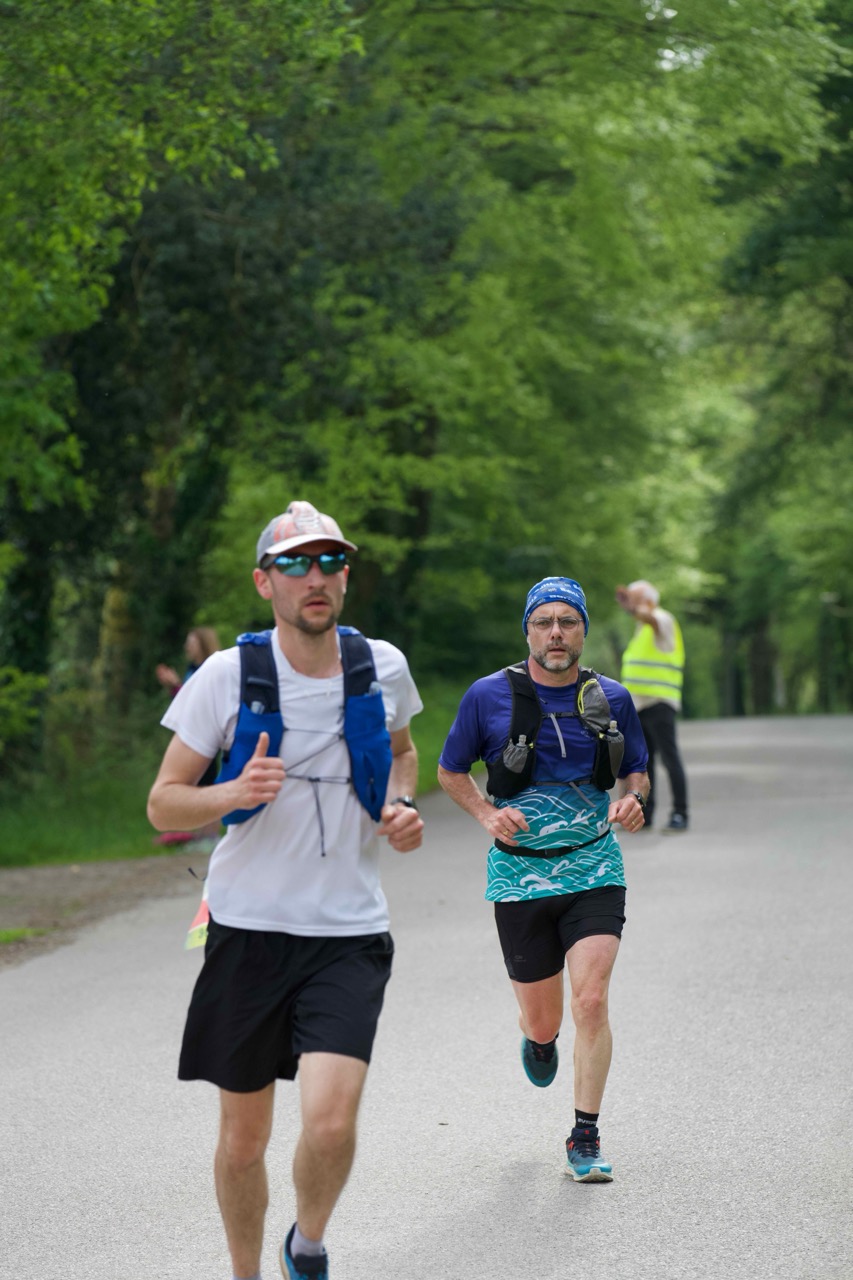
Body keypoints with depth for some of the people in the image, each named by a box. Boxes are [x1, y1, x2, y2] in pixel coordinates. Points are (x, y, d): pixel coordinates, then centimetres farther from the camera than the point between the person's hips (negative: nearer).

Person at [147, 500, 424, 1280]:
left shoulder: (382, 667, 2)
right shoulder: (228, 676, -6)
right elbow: (162, 804, -2)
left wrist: (400, 805, 3)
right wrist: (232, 794, -22)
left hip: (349, 933, 0)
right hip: (250, 929, 0)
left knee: (330, 1120, -18)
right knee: (243, 1137, 8)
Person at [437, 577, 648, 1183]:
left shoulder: (611, 698, 1)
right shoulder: (489, 696, -4)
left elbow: (636, 771, 14)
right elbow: (451, 771, 8)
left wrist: (632, 799, -10)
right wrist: (488, 814, -11)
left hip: (595, 868, 0)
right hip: (521, 874, 0)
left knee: (591, 1001, -15)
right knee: (541, 1021, 7)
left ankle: (586, 1138, -4)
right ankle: (538, 1036, 47)